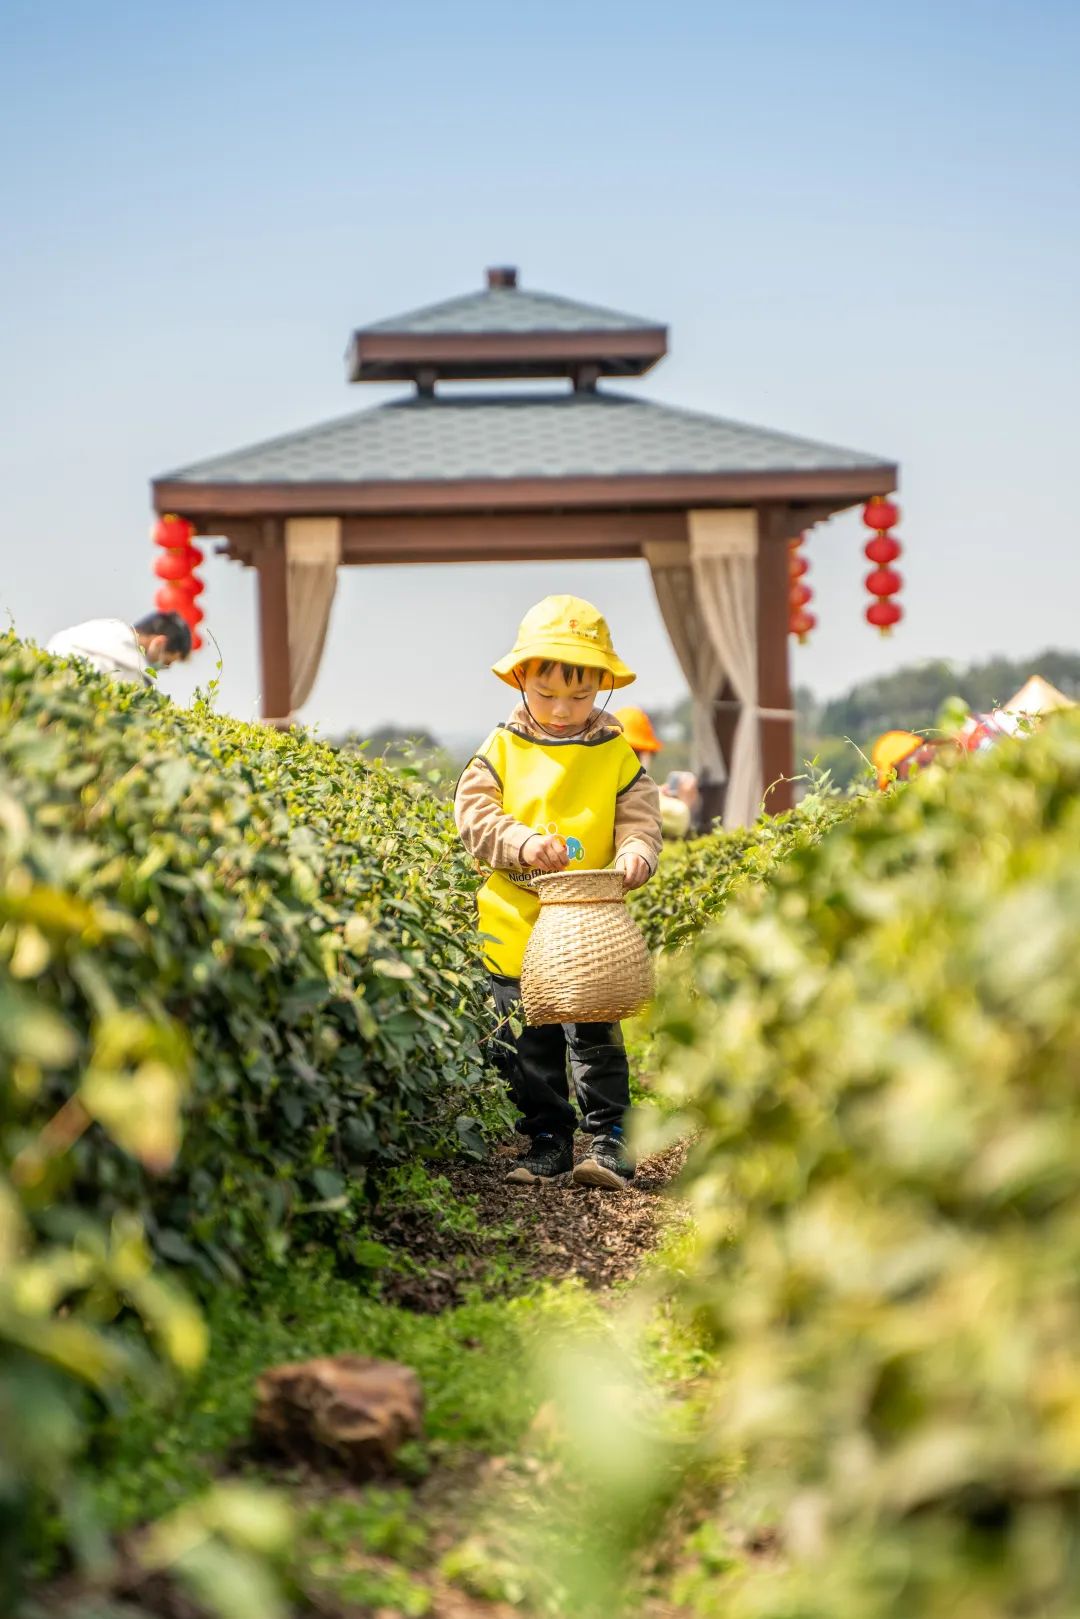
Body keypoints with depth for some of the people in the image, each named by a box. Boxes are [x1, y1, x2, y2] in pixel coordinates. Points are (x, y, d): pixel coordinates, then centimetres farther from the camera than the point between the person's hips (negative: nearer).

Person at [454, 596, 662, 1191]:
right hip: (515, 931, 2)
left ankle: (609, 1138, 7)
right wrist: (521, 842, -20)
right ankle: (546, 1141, 20)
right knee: (527, 1048, 9)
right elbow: (472, 813, -4)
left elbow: (639, 820, 1)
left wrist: (634, 854, -21)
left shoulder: (616, 755, 2)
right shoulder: (501, 751, 2)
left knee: (596, 1040, -1)